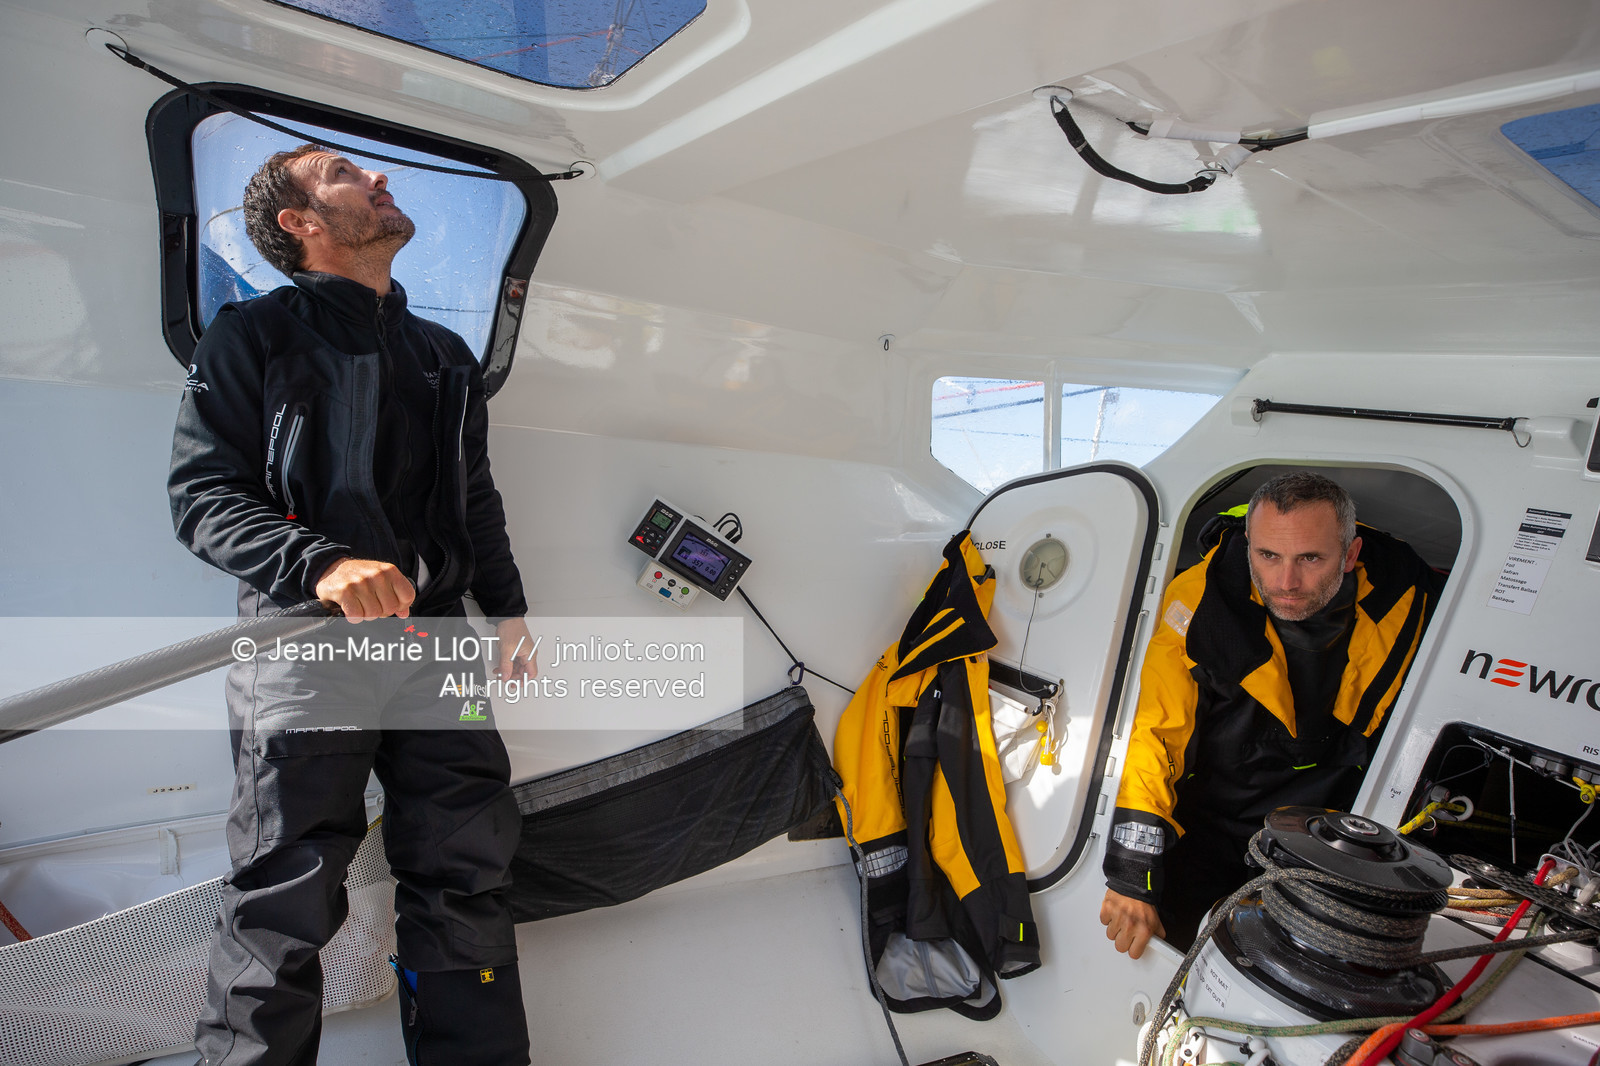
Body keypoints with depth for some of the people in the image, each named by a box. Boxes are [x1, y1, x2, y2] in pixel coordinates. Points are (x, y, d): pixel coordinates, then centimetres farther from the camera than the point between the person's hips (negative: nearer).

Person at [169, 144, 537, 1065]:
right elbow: (202, 494, -3)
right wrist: (324, 563, -20)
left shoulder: (445, 356, 22)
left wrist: (508, 608, 14)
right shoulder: (253, 337, 6)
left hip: (434, 642, 5)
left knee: (467, 875, 7)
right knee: (286, 899, 0)